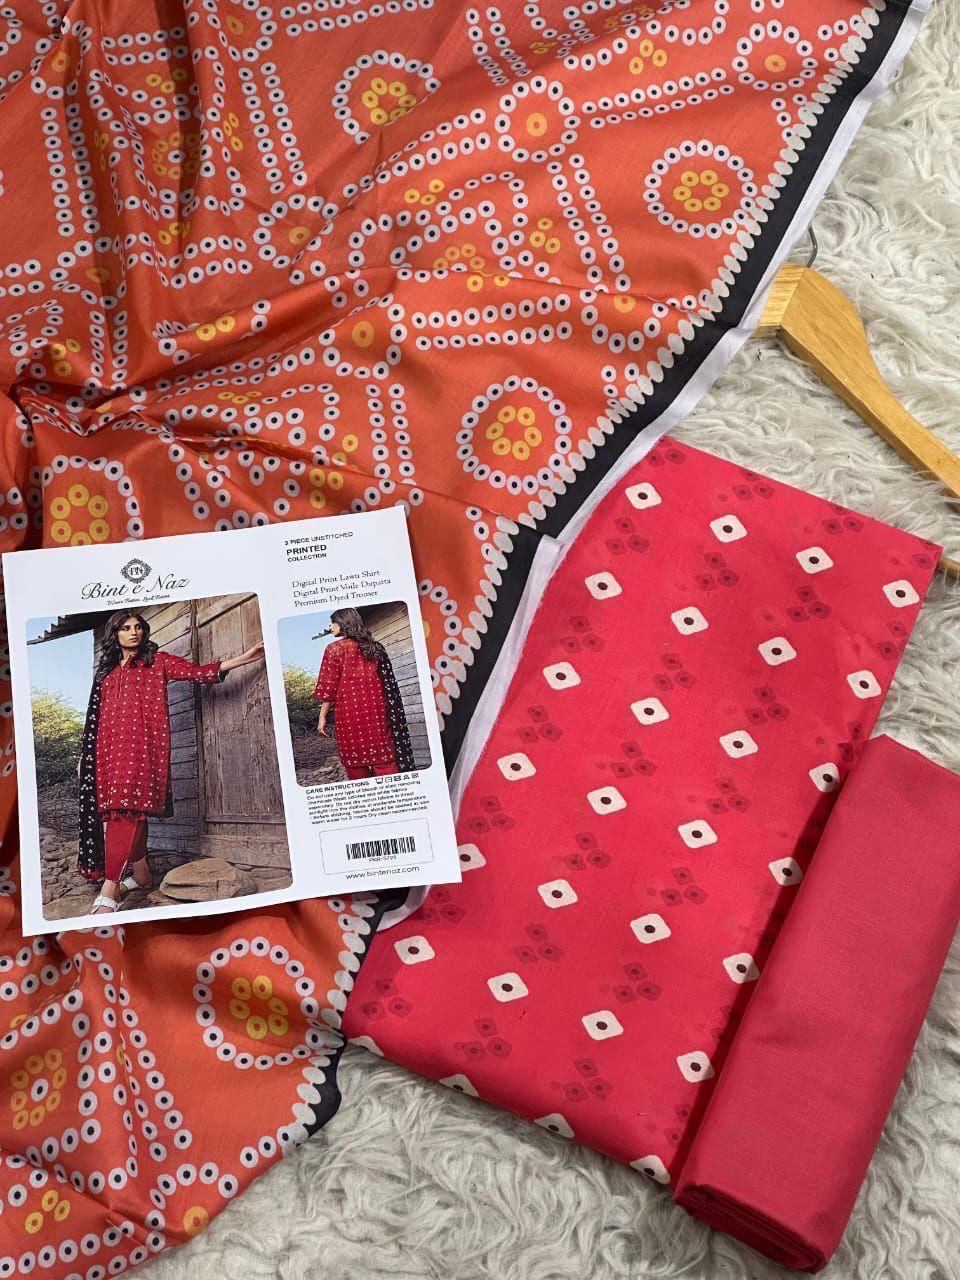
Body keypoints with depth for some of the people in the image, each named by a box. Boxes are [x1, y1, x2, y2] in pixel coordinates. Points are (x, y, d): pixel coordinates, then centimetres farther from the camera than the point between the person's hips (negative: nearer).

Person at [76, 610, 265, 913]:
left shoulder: (157, 661, 10)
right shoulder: (106, 670, 22)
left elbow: (198, 671, 2)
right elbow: (97, 715, 23)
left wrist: (244, 658, -6)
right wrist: (84, 753, 20)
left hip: (140, 745, -5)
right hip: (109, 747, 5)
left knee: (127, 808, -17)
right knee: (124, 811, 4)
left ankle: (110, 889, -24)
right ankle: (141, 874, 18)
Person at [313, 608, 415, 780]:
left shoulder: (335, 649, -4)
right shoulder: (374, 647, 10)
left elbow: (328, 688, -6)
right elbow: (388, 681, 13)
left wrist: (322, 717, 0)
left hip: (349, 713, -4)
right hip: (376, 711, 4)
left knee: (356, 766, 4)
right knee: (384, 761, 3)